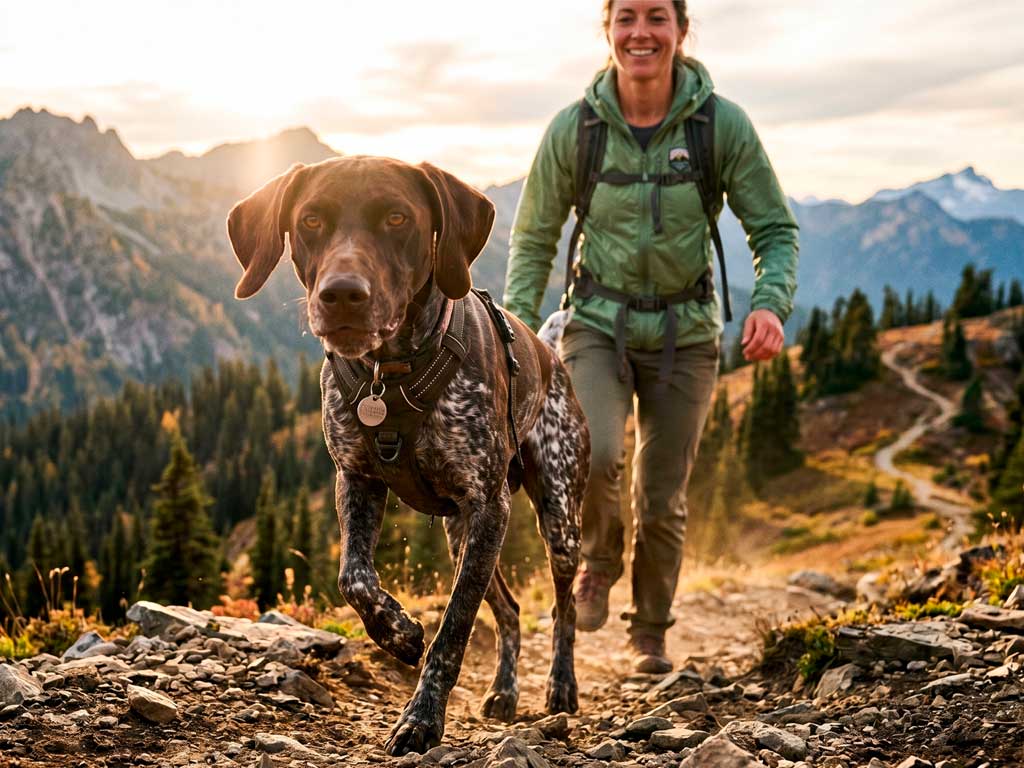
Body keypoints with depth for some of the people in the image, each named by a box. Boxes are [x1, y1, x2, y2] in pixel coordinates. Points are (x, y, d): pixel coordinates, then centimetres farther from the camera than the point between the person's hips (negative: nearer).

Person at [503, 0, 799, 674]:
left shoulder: (724, 125, -10)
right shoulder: (573, 130, -8)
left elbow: (776, 229, -4)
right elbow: (534, 240, 2)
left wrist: (771, 302, -22)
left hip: (685, 333, 1)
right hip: (597, 323, 0)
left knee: (663, 502, 7)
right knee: (593, 455, -26)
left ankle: (651, 631, 35)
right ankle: (598, 560, 9)